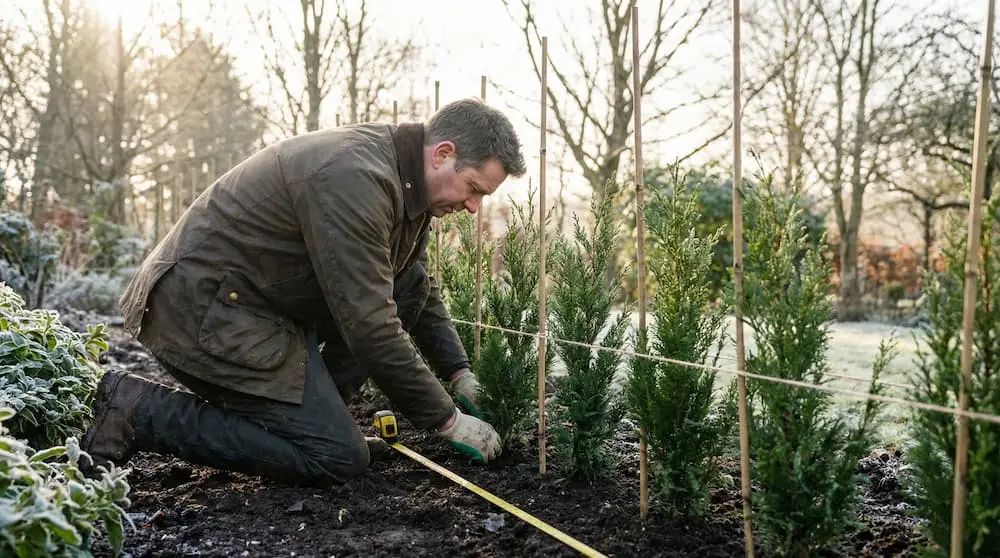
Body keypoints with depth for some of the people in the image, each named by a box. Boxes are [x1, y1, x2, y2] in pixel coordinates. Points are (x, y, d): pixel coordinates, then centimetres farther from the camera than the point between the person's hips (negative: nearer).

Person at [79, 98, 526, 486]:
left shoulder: (405, 180, 5)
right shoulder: (355, 178, -26)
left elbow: (420, 290, 19)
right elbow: (370, 327, -27)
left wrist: (459, 373, 10)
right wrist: (447, 419, -16)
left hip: (250, 296, 10)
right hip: (202, 306, -10)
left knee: (410, 286, 3)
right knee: (339, 458, -12)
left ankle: (315, 411, 7)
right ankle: (137, 408, -7)